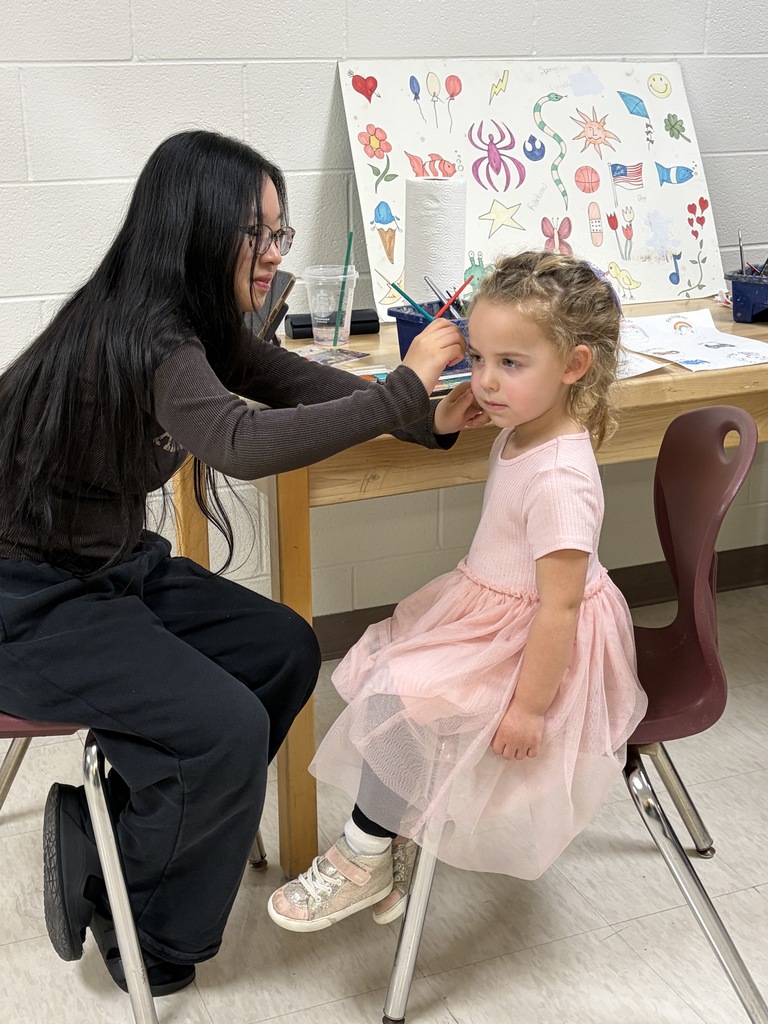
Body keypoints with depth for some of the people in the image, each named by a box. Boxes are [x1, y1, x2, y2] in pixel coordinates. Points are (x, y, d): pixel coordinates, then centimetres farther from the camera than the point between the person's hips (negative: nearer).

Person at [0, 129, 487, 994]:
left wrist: (430, 417, -16)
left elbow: (306, 386, 0)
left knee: (286, 651, 2)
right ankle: (106, 872, 9)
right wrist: (405, 387, -38)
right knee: (228, 728, -19)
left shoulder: (199, 324, 1)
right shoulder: (138, 336, -27)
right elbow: (245, 445, -44)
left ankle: (120, 825, 12)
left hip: (115, 566, 9)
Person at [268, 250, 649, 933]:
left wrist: (529, 706, -23)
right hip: (487, 610, 10)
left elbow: (559, 606, -27)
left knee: (399, 700, -16)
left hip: (534, 646, -10)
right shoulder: (522, 435, -1)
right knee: (381, 664, 4)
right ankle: (400, 837, 14)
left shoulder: (559, 480, -31)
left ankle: (363, 860, 5)